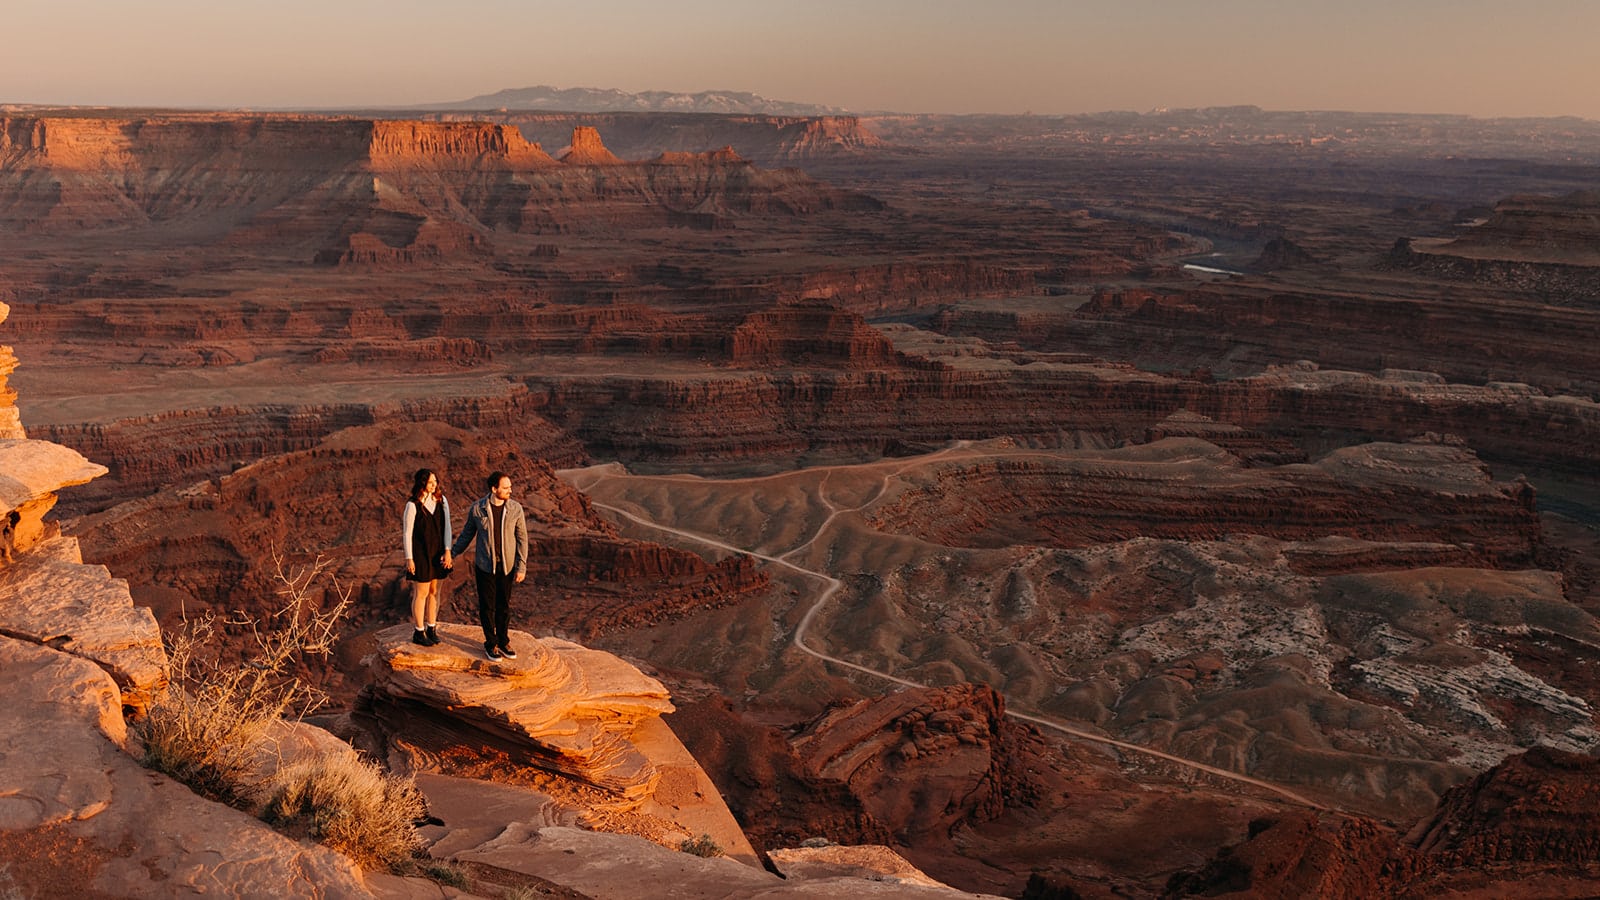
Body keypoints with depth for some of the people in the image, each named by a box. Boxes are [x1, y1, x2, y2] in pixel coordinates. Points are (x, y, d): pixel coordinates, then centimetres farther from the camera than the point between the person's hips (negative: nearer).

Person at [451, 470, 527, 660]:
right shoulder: (477, 508, -9)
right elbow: (467, 533, 6)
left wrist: (521, 567, -7)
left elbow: (522, 538, -3)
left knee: (504, 605, 11)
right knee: (487, 606, 6)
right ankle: (490, 644, 20)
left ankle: (503, 642, 26)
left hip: (506, 565, 1)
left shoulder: (515, 508, -7)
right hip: (485, 565, -1)